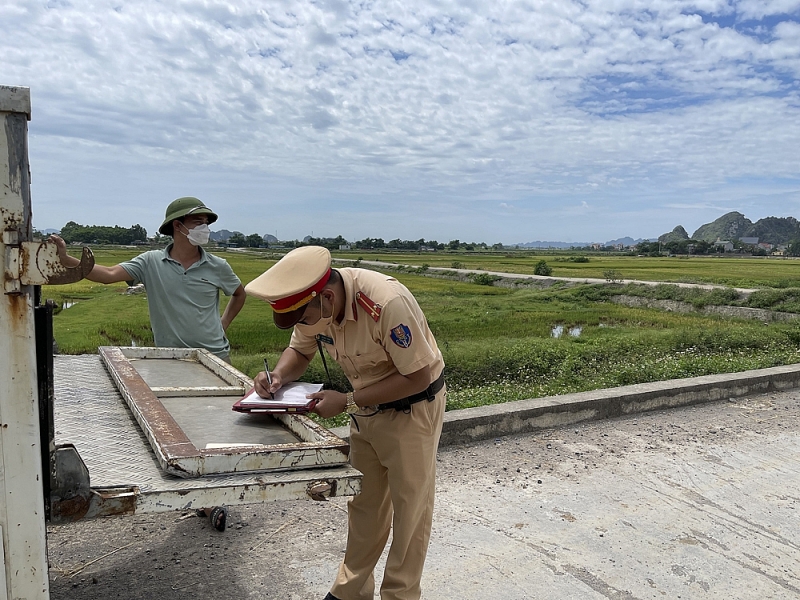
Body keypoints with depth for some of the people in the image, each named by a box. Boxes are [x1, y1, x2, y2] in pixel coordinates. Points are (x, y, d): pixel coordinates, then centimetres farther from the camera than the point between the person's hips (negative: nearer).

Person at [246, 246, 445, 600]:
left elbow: (417, 376, -28)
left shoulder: (388, 303, -35)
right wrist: (278, 377, -16)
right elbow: (299, 351, 6)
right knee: (363, 502, 17)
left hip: (412, 407, -6)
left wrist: (347, 402, -26)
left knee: (409, 508, 6)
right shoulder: (313, 304, -13)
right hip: (366, 406, 7)